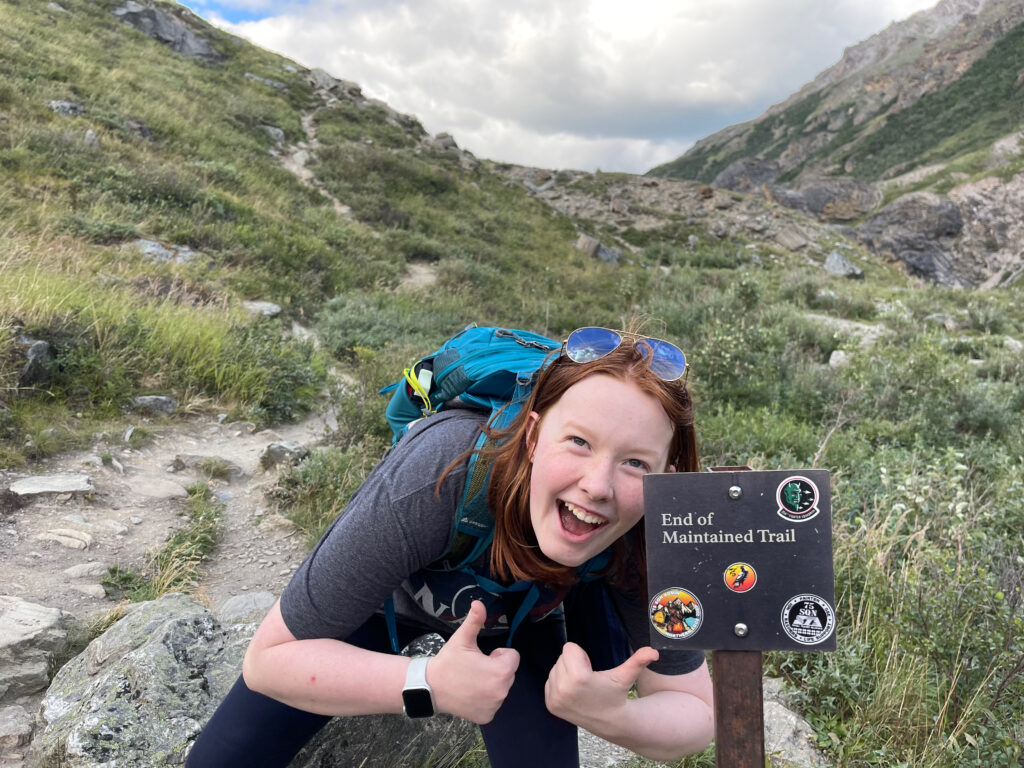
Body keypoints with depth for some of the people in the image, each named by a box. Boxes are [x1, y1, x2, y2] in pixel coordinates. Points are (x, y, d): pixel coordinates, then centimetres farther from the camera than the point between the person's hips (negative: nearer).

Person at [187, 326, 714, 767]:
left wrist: (612, 717, -41)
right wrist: (430, 686, -46)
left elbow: (699, 711, -20)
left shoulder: (652, 537, -34)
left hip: (525, 614, 2)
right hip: (390, 593, -1)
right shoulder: (437, 476, -43)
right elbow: (270, 656, -33)